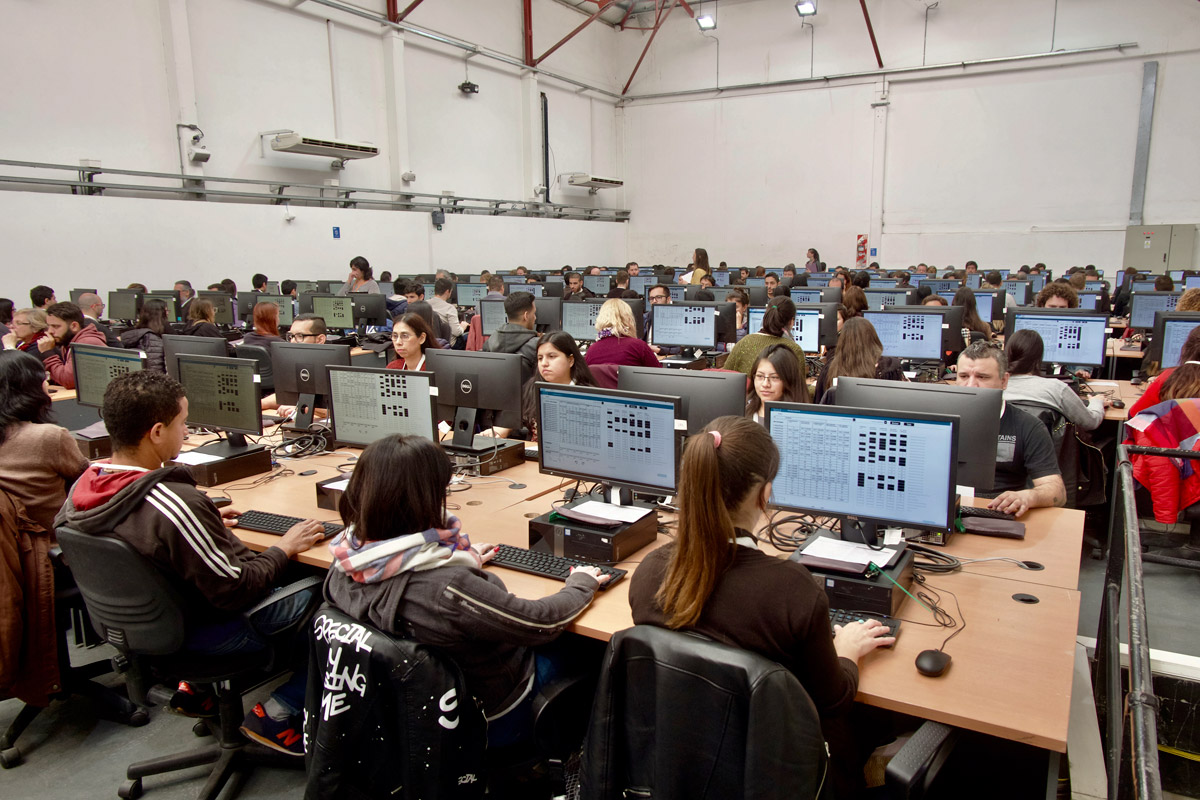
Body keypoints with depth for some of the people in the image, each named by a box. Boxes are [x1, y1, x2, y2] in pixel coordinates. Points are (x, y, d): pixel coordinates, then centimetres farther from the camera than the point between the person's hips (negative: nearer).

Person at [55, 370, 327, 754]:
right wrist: (283, 549, -11)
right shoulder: (177, 503, -35)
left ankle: (197, 686, 25)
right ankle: (277, 715, 6)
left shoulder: (84, 486, -9)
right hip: (204, 633, -9)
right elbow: (234, 592, -25)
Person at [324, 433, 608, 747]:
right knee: (589, 646, 17)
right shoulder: (446, 587, -40)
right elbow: (543, 623, -28)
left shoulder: (346, 565, -17)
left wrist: (466, 561, 15)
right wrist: (581, 584, -10)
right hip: (492, 718, -6)